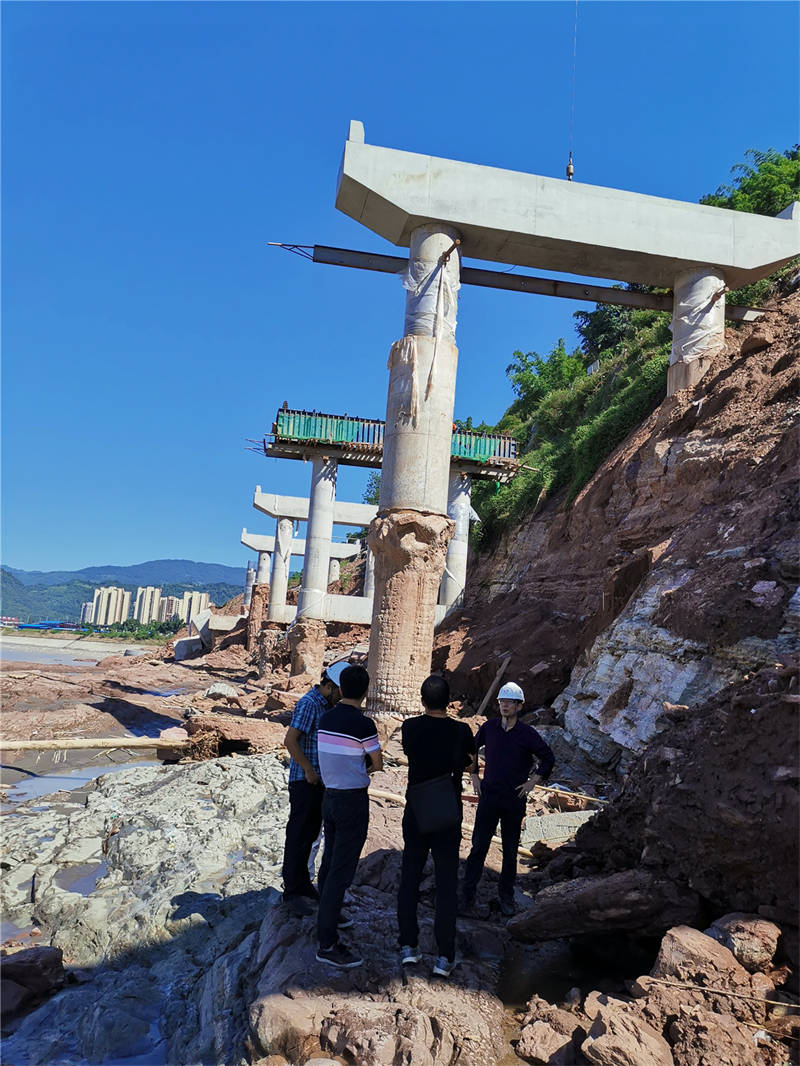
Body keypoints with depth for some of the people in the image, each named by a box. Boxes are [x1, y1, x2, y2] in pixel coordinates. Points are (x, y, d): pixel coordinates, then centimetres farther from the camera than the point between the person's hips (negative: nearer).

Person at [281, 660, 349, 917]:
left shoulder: (328, 705, 9)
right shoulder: (309, 703, -18)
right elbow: (290, 741, -23)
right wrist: (309, 770, -18)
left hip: (320, 781, 9)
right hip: (304, 781, -9)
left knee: (311, 834, 17)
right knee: (298, 836, 0)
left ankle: (303, 883, 29)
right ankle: (292, 892, 11)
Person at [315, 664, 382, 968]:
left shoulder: (326, 718, 2)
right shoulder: (363, 724, -19)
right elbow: (377, 764, -6)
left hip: (330, 796, 8)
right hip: (353, 801, -8)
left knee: (330, 861, 22)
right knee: (341, 871, -3)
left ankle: (328, 916, 39)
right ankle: (327, 944, 1)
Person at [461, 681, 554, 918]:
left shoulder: (527, 733, -7)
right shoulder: (489, 727, -1)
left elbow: (548, 759, 5)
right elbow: (471, 749, 16)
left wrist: (532, 782, 0)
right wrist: (474, 776, 10)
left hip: (514, 800, -1)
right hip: (488, 796, 1)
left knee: (510, 850, 10)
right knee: (478, 846, 1)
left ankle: (506, 896, 25)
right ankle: (467, 894, 11)